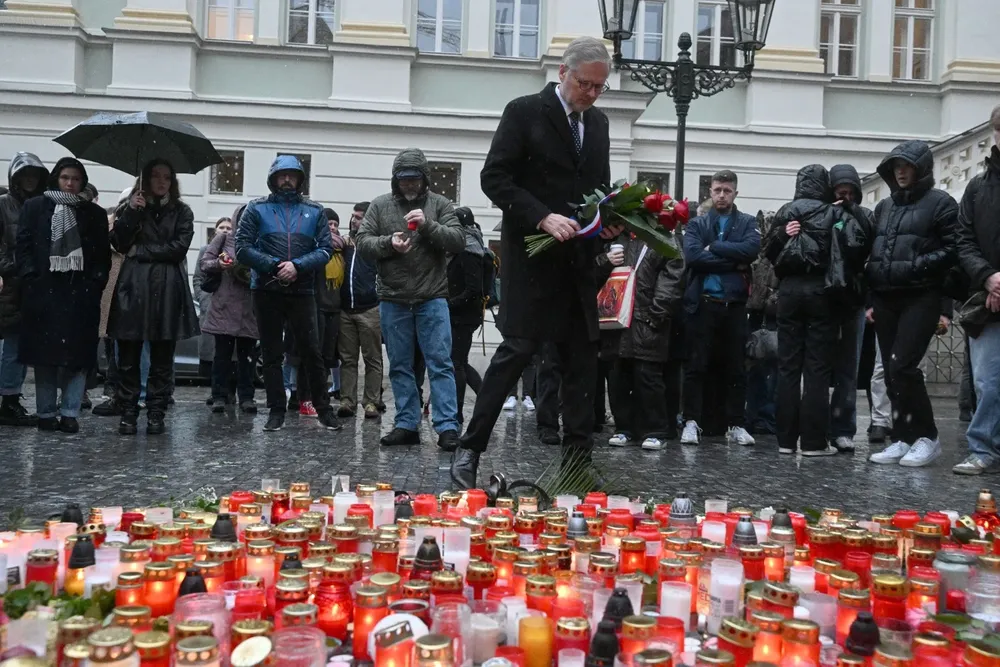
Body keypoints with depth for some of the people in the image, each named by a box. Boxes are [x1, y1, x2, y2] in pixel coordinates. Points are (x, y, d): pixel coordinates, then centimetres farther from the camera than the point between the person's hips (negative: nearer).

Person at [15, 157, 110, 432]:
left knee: (78, 354, -3)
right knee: (44, 352, 1)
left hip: (81, 293, 1)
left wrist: (96, 281, -3)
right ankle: (45, 413, 8)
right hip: (43, 291, 0)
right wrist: (30, 277, -5)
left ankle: (69, 413, 2)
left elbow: (103, 254, 9)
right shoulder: (35, 207, 11)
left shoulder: (94, 213, 13)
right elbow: (23, 246, 6)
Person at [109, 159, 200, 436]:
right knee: (129, 356, 0)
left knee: (162, 358, 1)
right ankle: (128, 413, 6)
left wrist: (140, 251, -3)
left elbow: (179, 247, -3)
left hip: (167, 289, -1)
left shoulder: (181, 211, 10)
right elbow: (119, 243, 1)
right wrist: (131, 212, -9)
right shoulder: (130, 207, 14)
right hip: (133, 287, 1)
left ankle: (156, 413, 6)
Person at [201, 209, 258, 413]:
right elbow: (205, 263, 4)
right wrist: (219, 264, -15)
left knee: (247, 354, 3)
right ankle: (219, 396, 5)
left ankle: (246, 396, 7)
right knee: (223, 353, 0)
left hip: (249, 308, 1)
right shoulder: (224, 238, 8)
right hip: (224, 306, -1)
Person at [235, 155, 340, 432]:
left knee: (312, 351, 0)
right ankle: (276, 410, 16)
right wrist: (274, 265, -13)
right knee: (271, 354, 8)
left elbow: (326, 248, 1)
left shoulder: (314, 210, 8)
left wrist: (297, 266, -14)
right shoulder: (257, 208, 5)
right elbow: (242, 248, -2)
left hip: (302, 291, 0)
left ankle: (323, 407, 12)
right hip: (267, 291, 0)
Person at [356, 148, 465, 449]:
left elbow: (458, 241, -5)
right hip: (393, 301, 2)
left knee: (440, 364, -4)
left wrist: (428, 225, -19)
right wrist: (388, 242, -16)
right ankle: (406, 425, 15)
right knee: (400, 366, 7)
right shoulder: (380, 205, 8)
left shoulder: (440, 204, 5)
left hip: (432, 299, -2)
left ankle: (447, 427, -4)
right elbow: (363, 242, 3)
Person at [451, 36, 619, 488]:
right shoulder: (525, 112, -3)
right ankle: (469, 450, 3)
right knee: (518, 350, -8)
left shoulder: (598, 123, 16)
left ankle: (578, 458, 13)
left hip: (578, 260, 6)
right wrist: (543, 218, -21)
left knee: (582, 358, 5)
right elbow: (494, 177, -10)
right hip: (533, 255, -6)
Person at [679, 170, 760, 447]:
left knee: (736, 367, 6)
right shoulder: (697, 224, 10)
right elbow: (692, 255, -9)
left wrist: (713, 247, -9)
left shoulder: (747, 223, 11)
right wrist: (733, 262, -11)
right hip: (703, 303, -1)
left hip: (734, 304, 1)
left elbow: (751, 249, -10)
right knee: (696, 366, 0)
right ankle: (691, 422, 7)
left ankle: (736, 425, 15)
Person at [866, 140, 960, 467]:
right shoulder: (884, 206, 19)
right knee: (891, 372, 5)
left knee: (902, 366, -15)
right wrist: (871, 296, 12)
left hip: (921, 298, -6)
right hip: (885, 299, 6)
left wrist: (915, 266, -17)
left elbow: (952, 249, -6)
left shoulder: (940, 202, 1)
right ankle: (904, 439, 12)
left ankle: (927, 437, -1)